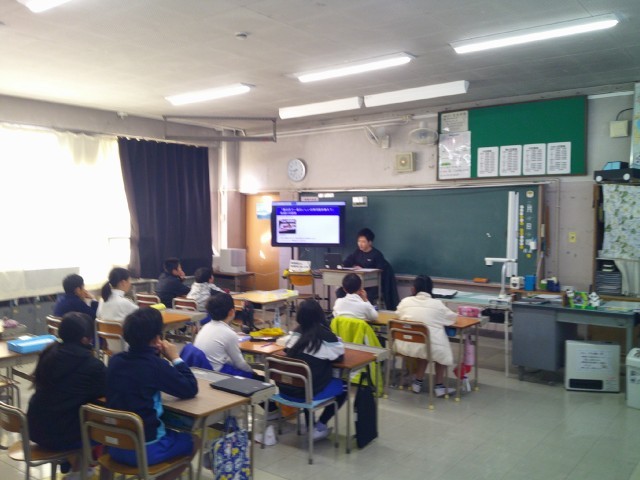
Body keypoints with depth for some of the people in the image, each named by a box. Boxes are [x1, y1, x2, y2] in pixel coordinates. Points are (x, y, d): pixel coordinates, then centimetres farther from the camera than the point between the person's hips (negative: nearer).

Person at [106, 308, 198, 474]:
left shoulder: (115, 360, -2)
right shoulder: (156, 365, -20)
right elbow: (191, 390, -9)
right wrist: (175, 358, -2)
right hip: (144, 450, -6)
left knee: (170, 431, 31)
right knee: (192, 441, 19)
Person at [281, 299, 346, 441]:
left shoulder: (297, 332, 2)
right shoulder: (325, 336, -11)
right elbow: (340, 354, 4)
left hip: (286, 389, 5)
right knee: (343, 387, 18)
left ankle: (309, 424, 35)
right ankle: (319, 427, 15)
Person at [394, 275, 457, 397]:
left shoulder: (405, 301, 5)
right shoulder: (437, 304, 1)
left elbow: (398, 315, 24)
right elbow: (453, 317, 16)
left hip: (406, 346, 2)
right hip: (431, 347, -2)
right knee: (441, 349, 29)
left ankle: (418, 382, 35)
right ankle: (439, 386, 29)